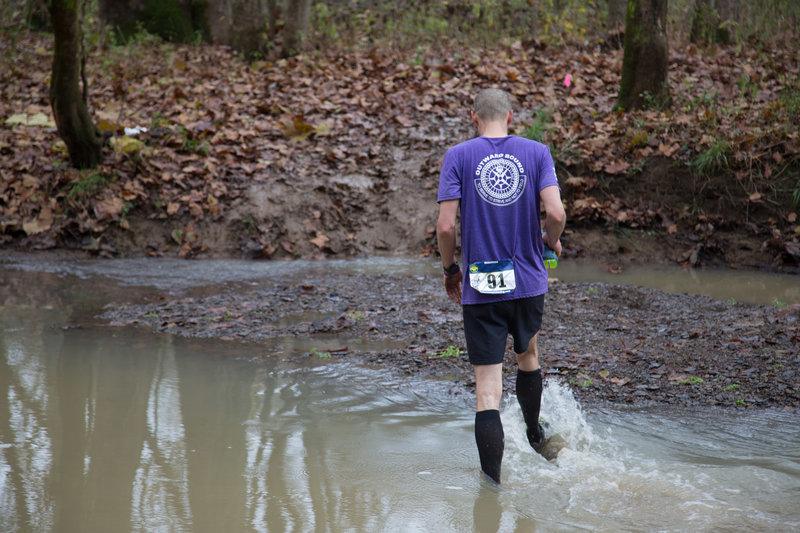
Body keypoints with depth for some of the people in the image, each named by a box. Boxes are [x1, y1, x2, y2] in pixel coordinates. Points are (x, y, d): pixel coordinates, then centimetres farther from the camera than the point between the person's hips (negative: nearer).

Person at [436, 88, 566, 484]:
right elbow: (555, 213, -12)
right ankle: (535, 435, 52)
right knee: (527, 355, 29)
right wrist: (551, 241, 10)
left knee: (487, 390, -3)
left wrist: (450, 269, 7)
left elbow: (446, 225, -10)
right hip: (529, 282, 2)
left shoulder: (458, 157, -3)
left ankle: (492, 485, -8)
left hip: (480, 288, -2)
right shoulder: (536, 152, 0)